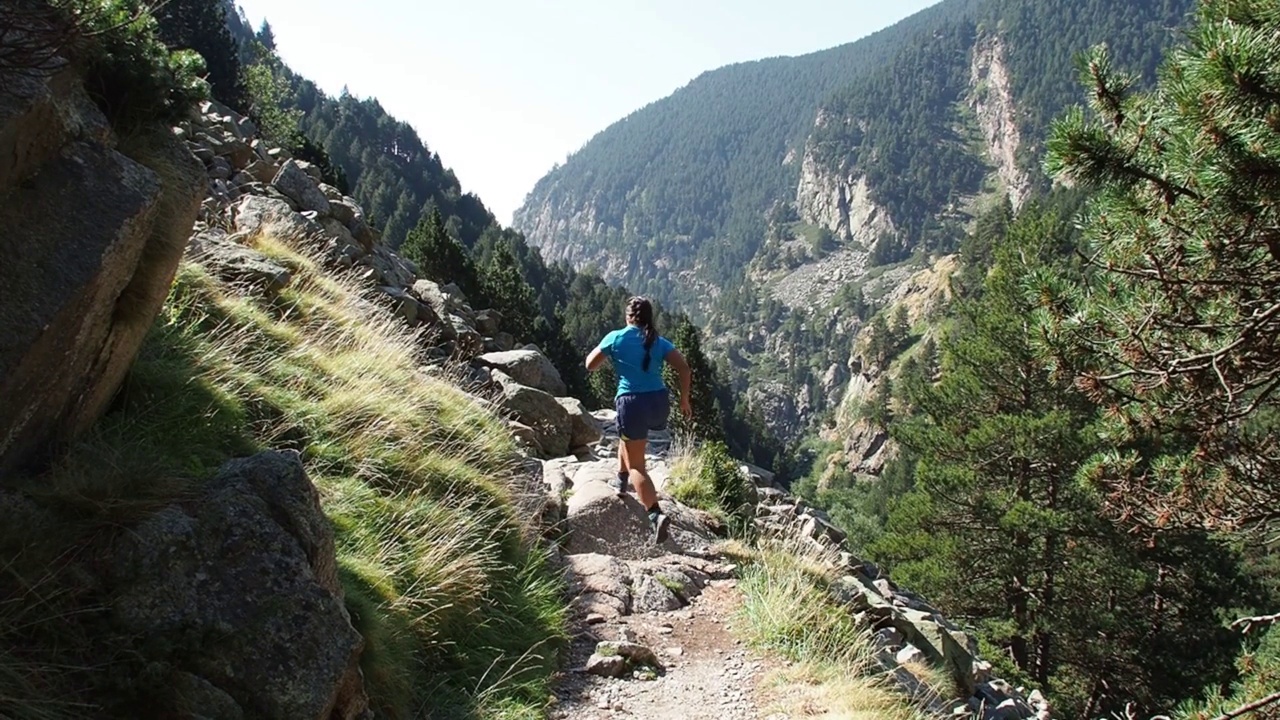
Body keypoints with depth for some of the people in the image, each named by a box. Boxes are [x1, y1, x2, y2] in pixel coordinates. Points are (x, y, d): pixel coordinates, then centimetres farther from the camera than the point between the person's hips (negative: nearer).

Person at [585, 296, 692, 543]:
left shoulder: (615, 338, 1)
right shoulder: (659, 342, 8)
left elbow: (590, 365, 9)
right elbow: (684, 369, -2)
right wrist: (684, 400, 8)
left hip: (632, 403, -4)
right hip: (659, 402, 5)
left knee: (636, 466, -2)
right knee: (629, 437, 35)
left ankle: (656, 514, -20)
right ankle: (622, 482, 42)